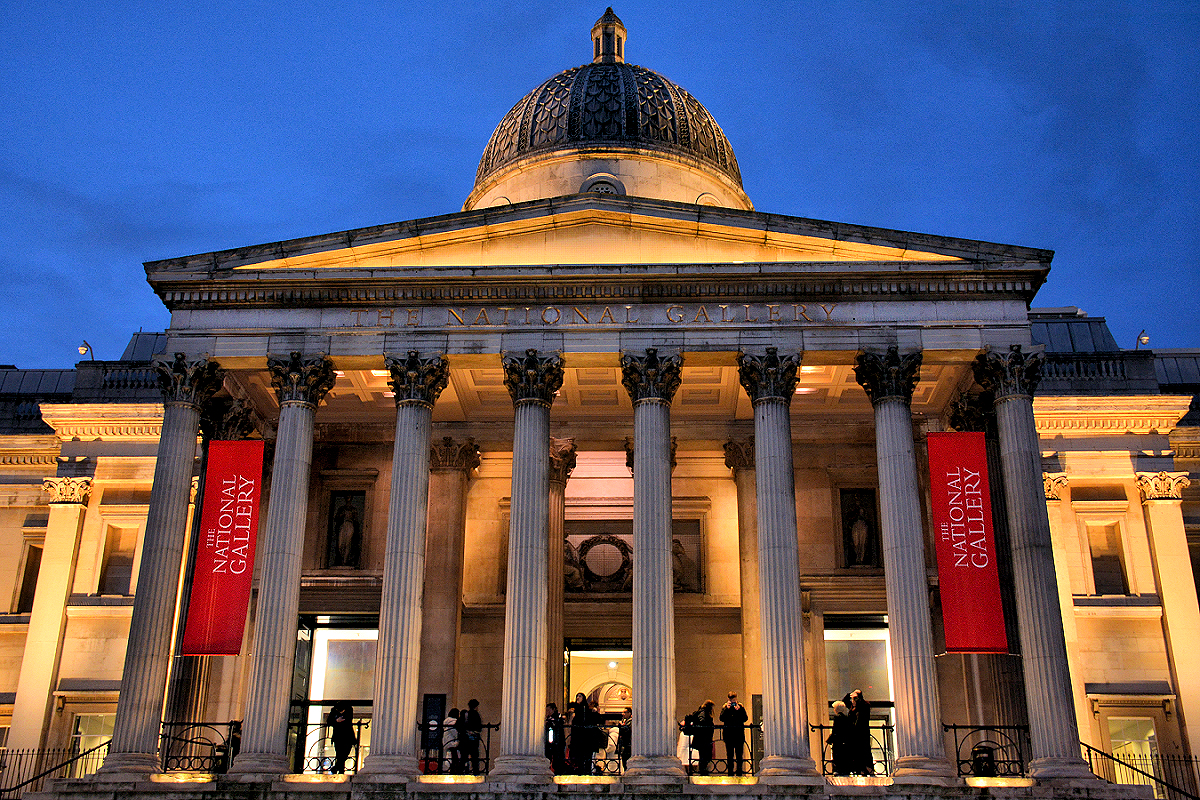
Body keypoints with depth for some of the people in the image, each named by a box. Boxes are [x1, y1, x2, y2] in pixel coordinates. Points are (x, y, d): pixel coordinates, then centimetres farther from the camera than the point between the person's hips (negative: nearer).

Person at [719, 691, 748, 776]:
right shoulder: (725, 707, 8)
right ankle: (730, 772, 8)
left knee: (739, 755, 2)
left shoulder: (741, 707, 7)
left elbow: (745, 718, -2)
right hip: (728, 734, 0)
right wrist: (727, 709, -12)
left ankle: (739, 772, 8)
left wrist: (739, 710, -13)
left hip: (739, 734, 0)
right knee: (729, 755, 3)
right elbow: (722, 718, -4)